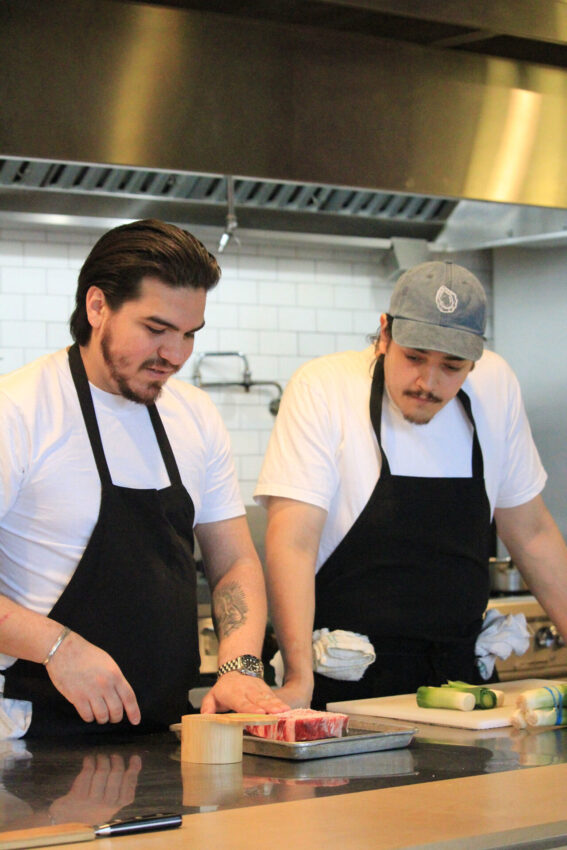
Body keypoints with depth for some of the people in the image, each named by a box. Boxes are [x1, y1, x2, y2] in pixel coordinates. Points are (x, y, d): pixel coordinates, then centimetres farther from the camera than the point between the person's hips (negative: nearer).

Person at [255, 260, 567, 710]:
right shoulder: (321, 390, -9)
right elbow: (292, 542, -15)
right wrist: (299, 679, -24)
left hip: (459, 674, 4)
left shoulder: (496, 386, 4)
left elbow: (531, 530, 16)